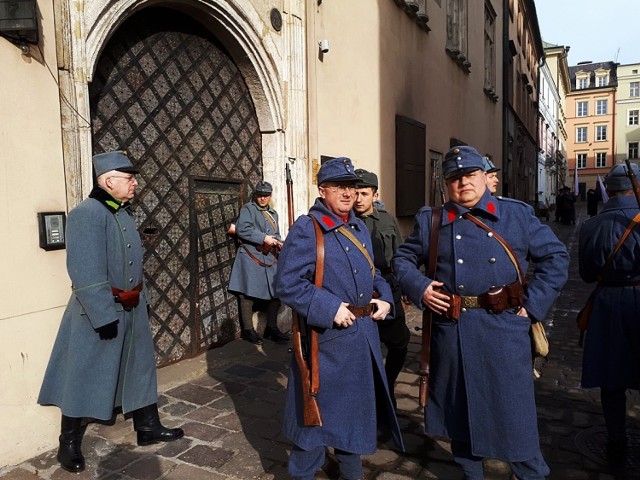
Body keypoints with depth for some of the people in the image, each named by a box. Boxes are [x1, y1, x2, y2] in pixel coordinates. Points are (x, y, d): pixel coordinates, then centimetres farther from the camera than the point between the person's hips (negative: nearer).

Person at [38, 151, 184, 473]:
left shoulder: (124, 212, 8)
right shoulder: (87, 214, -20)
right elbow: (86, 274, -25)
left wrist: (140, 299, 16)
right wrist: (104, 316, -24)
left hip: (132, 308, 9)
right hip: (99, 312, -9)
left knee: (139, 367, 16)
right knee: (85, 377, 7)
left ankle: (148, 428, 32)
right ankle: (69, 444, 26)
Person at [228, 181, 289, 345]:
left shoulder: (273, 214, 21)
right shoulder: (248, 209, -1)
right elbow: (242, 229, -14)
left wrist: (279, 243, 1)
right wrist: (264, 238, -17)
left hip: (271, 259, 7)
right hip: (251, 258, -7)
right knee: (248, 293, -2)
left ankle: (271, 328, 19)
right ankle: (248, 330, 10)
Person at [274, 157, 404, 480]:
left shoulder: (360, 228, 10)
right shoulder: (306, 229, -15)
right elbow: (287, 284, -20)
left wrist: (384, 298, 1)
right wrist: (330, 309, -24)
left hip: (365, 334, 8)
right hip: (327, 337, -7)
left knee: (358, 406, 21)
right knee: (317, 408, 6)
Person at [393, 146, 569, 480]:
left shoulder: (518, 214, 4)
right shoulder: (430, 220, 6)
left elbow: (555, 256, 6)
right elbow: (403, 259, 13)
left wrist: (532, 303, -3)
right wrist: (419, 288, -5)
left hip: (504, 328, -1)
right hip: (451, 330, 2)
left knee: (513, 410, 7)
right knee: (459, 407, 15)